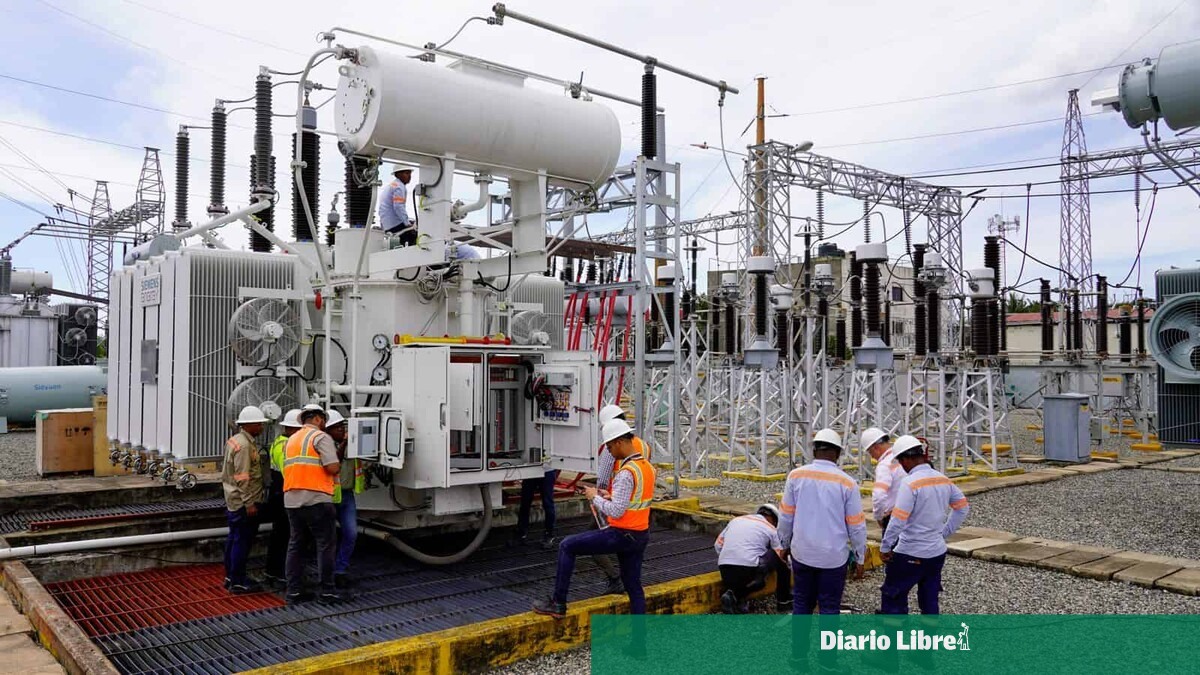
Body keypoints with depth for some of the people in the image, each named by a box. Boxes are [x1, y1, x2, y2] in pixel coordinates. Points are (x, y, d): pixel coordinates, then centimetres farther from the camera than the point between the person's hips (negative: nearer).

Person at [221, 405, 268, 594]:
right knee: (242, 541, -5)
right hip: (243, 502, -11)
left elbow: (225, 468, 23)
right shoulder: (244, 445, -19)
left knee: (234, 539, 17)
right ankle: (238, 582, 0)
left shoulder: (235, 440, 14)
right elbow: (243, 478, -24)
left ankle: (230, 577, 26)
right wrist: (249, 503, -22)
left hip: (233, 501, 11)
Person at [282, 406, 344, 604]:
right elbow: (333, 467, -15)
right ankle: (327, 591, 3)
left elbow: (288, 469, 20)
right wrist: (339, 466, 7)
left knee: (296, 545, 12)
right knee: (325, 545, 1)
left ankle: (294, 591, 14)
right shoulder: (320, 437, -5)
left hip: (291, 500, 8)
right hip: (316, 499, -7)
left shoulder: (291, 440, 21)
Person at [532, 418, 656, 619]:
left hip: (621, 534, -9)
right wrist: (610, 496, 11)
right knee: (633, 586, 16)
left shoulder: (626, 472, -21)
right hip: (641, 535, 9)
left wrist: (595, 497, -8)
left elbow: (616, 511, -23)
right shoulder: (648, 467, 8)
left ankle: (558, 604, 5)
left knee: (567, 546, 1)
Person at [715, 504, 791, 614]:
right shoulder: (770, 528, 11)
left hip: (725, 573, 4)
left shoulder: (736, 520, 22)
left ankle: (735, 594, 1)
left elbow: (718, 544, 20)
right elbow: (779, 556, 17)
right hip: (749, 571, -4)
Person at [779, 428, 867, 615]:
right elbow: (856, 525, -4)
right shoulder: (847, 483, -10)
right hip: (833, 557, -2)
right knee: (829, 607, 9)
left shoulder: (796, 476, -5)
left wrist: (785, 544, 16)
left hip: (802, 553, 2)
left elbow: (786, 516, 2)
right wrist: (859, 559, 7)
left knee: (802, 602, 17)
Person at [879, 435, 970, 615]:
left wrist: (884, 547, -13)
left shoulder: (910, 483, -20)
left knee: (893, 600, 5)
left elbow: (898, 520, -23)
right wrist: (945, 531, 16)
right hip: (937, 552, 7)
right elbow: (963, 507, 15)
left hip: (910, 555, -7)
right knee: (930, 601, 17)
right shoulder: (944, 480, 3)